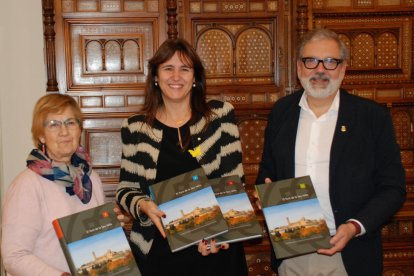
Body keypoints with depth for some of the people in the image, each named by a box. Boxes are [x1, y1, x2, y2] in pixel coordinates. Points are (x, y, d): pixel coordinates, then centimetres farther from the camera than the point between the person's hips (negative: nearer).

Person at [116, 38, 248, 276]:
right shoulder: (135, 128, 2)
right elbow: (126, 189, 7)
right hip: (157, 251, 1)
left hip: (215, 249, 0)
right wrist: (144, 206, -13)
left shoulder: (221, 116, 0)